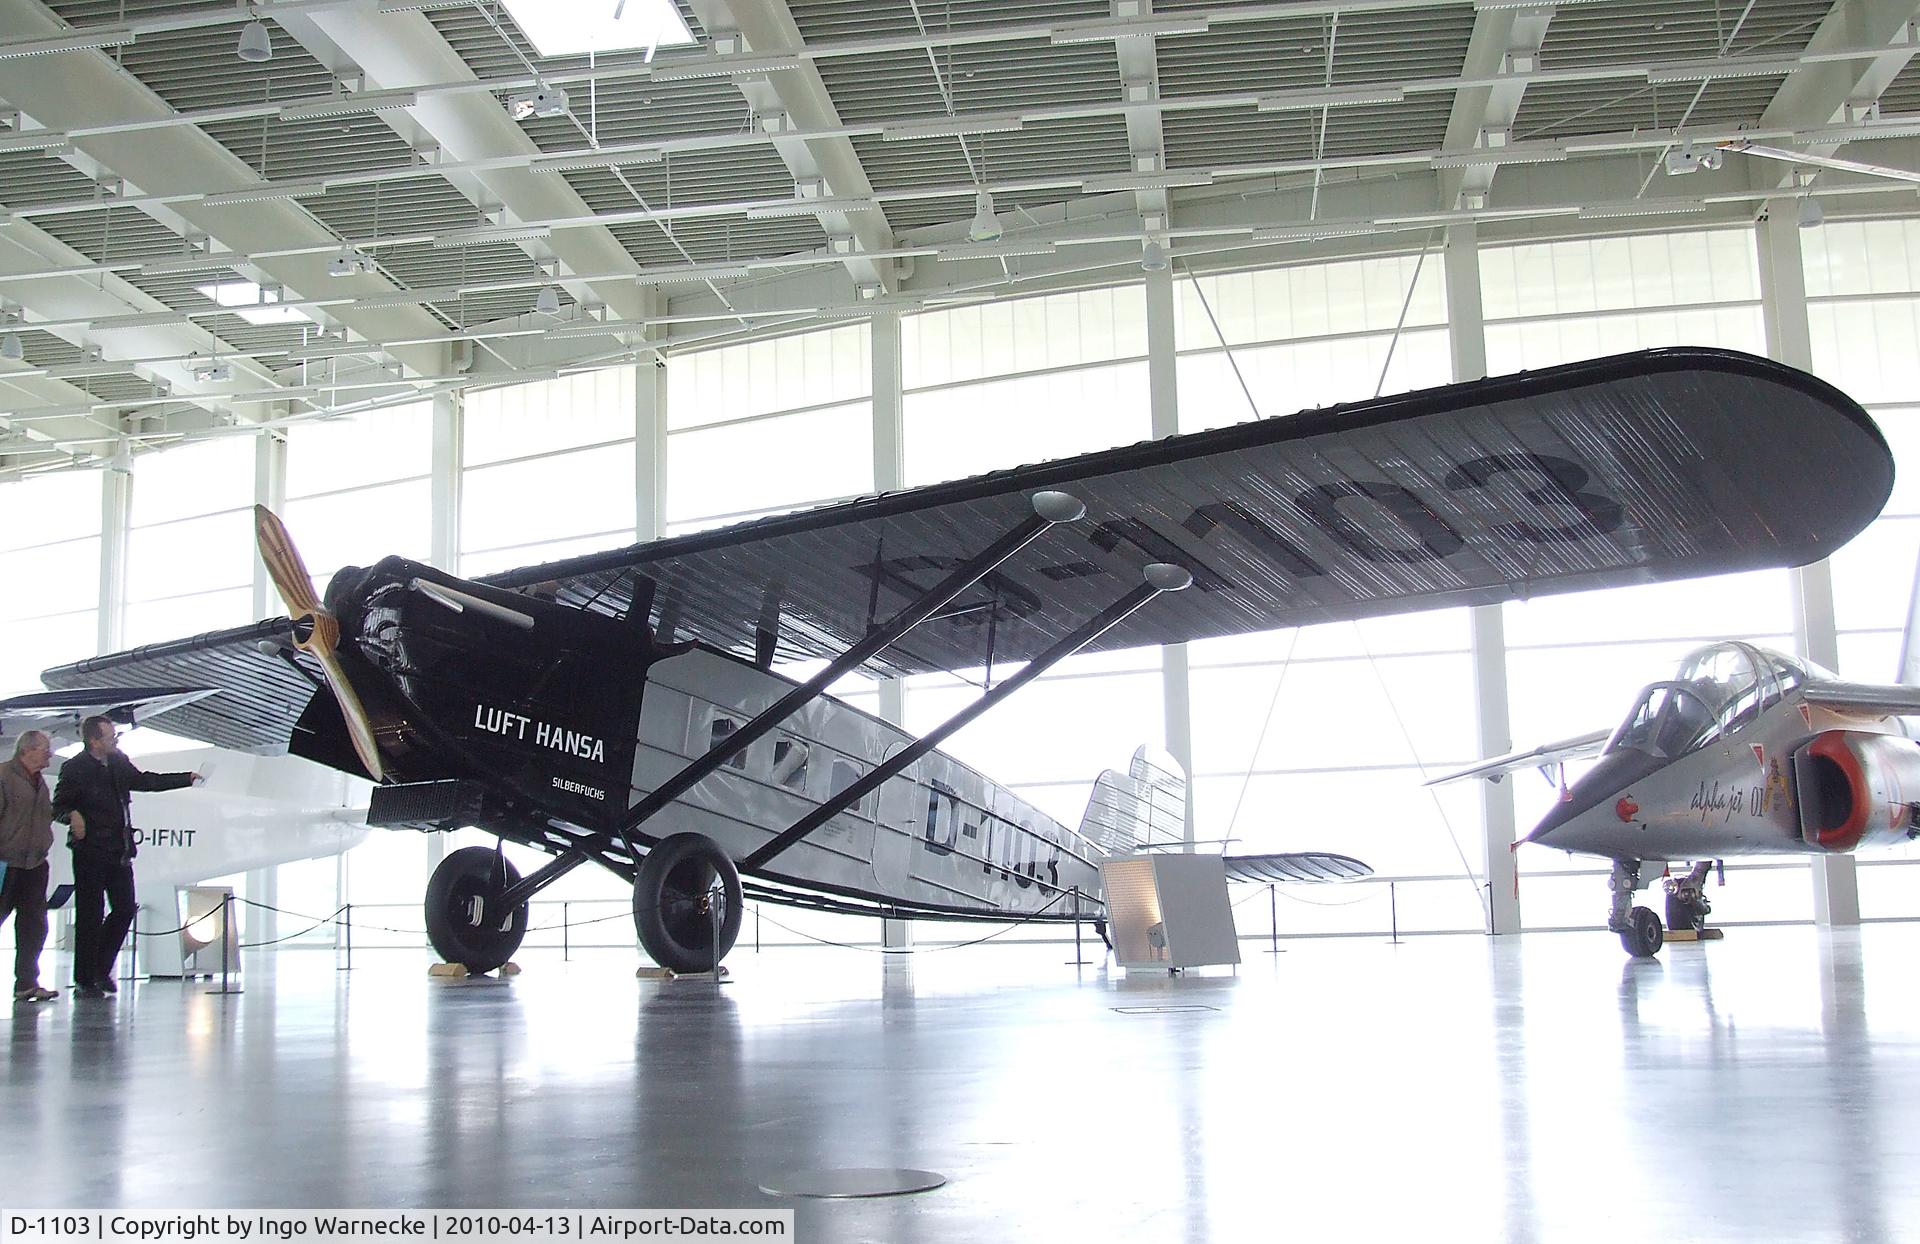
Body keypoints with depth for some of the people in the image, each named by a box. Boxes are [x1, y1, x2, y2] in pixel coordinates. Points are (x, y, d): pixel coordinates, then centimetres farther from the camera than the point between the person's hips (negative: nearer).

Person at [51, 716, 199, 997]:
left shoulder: (118, 763, 11)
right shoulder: (75, 769, -9)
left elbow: (145, 781, 24)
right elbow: (58, 805, -7)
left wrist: (188, 779, 25)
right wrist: (72, 815, -29)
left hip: (119, 852, 7)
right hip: (90, 851, -7)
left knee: (125, 910, 6)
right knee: (90, 915, -2)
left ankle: (101, 969, 22)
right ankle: (84, 979, 8)